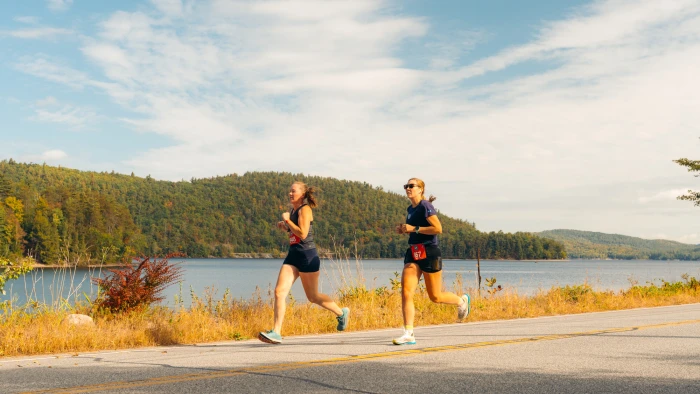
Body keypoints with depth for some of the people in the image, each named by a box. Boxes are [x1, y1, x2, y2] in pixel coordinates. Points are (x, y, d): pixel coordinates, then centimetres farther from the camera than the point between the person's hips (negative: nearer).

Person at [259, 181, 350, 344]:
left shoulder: (305, 209, -11)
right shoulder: (293, 210, 15)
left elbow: (303, 234, -21)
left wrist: (287, 220, -13)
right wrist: (284, 226, 10)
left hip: (307, 256, -8)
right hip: (293, 255, 8)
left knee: (313, 296, 7)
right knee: (279, 291, -8)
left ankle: (342, 313, 30)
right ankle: (276, 332, -9)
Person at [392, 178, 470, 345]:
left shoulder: (426, 206, -11)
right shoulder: (410, 209, 14)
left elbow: (438, 228, -19)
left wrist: (414, 229, -18)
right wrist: (403, 230, 8)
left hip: (429, 253, -7)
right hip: (413, 253, 7)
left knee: (435, 296, 5)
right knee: (406, 293, -8)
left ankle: (462, 301, 35)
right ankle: (408, 334, -7)